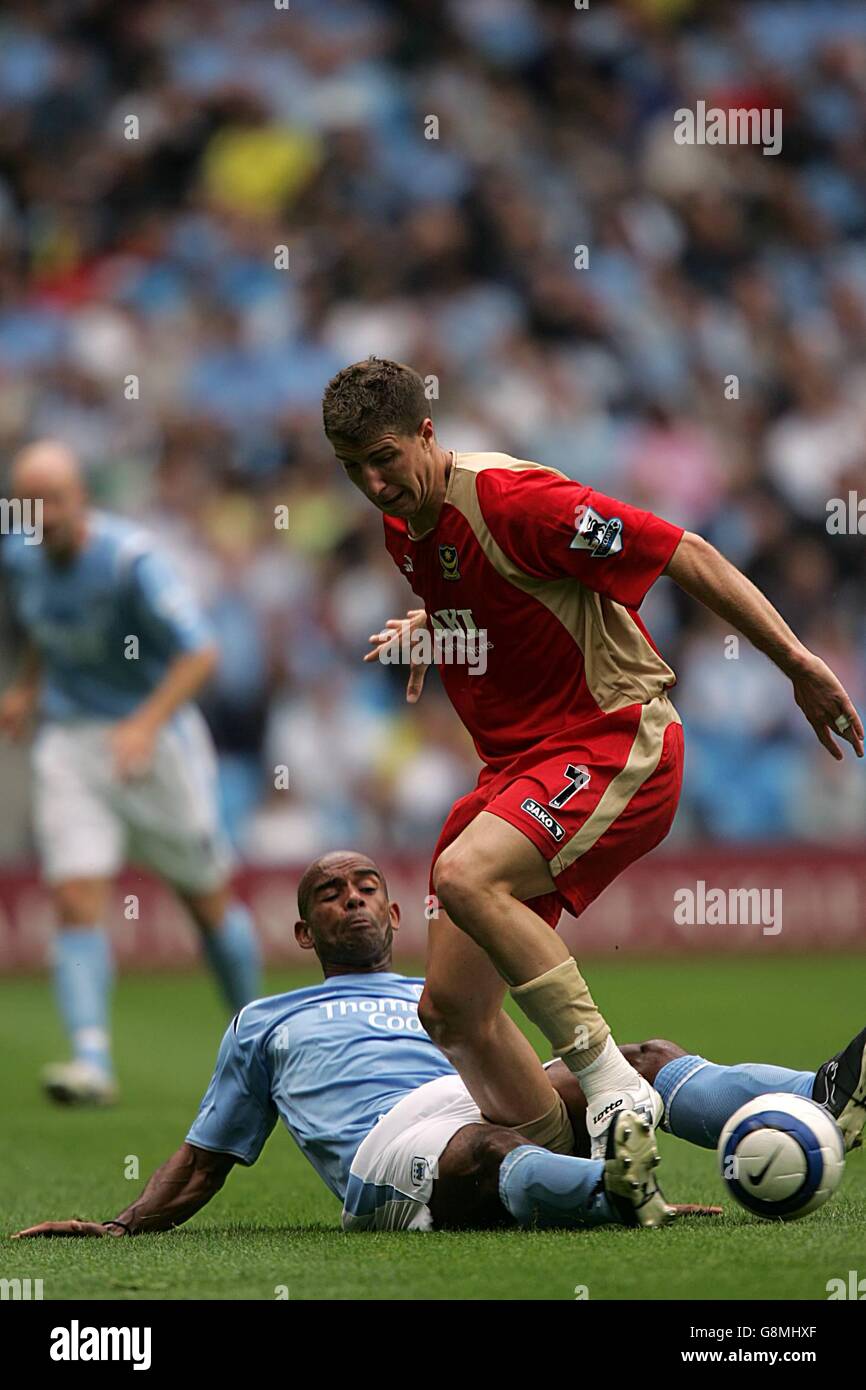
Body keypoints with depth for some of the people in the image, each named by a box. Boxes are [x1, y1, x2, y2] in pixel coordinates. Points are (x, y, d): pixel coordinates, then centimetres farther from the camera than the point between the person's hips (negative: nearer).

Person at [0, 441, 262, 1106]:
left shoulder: (130, 558, -22)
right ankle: (92, 1061, -19)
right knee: (77, 905, -14)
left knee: (209, 898, 11)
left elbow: (200, 653, -27)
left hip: (154, 739, -4)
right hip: (69, 744, 4)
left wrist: (146, 725, -38)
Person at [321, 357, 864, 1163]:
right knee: (450, 1008, 0)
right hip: (515, 763, 9)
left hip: (616, 742, -9)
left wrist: (797, 663, -18)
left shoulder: (511, 499, -17)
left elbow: (685, 555, -15)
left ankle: (611, 1081, -27)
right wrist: (426, 628, 11)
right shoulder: (402, 531, 8)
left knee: (464, 875, -34)